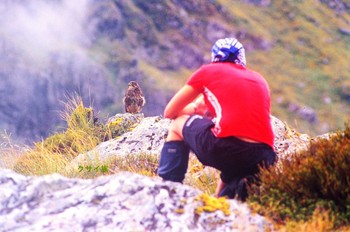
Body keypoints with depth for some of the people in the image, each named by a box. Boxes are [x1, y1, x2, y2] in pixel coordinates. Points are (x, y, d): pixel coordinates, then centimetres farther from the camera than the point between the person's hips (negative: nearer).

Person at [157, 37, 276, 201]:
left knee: (178, 124, 26)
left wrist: (195, 109, 43)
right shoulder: (260, 80, 26)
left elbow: (169, 112, 23)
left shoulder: (208, 70, 16)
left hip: (223, 149, -4)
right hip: (263, 160, 4)